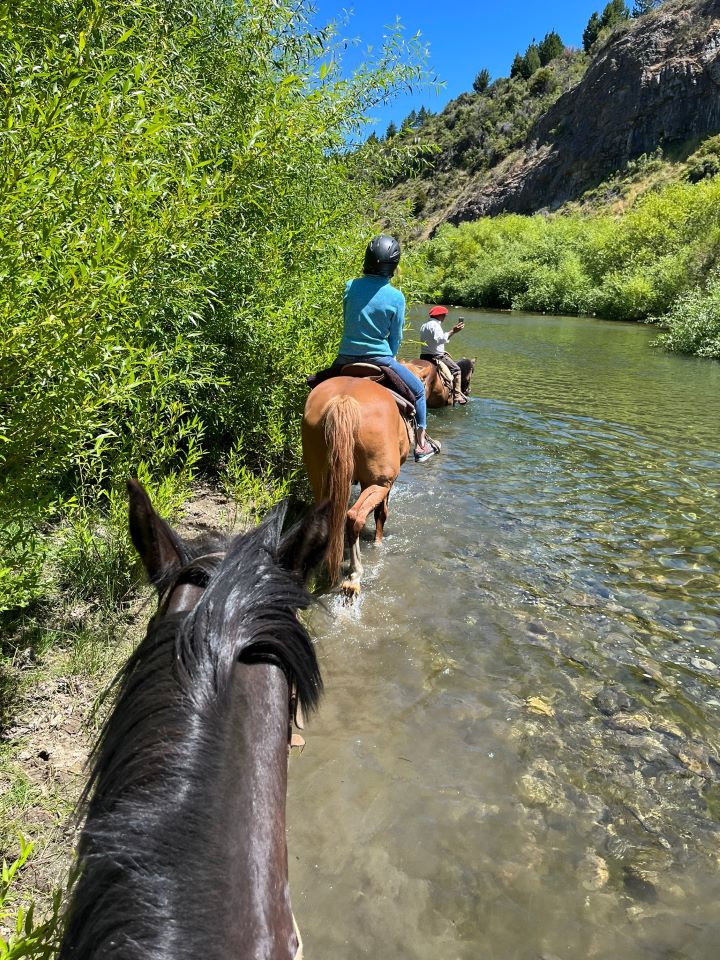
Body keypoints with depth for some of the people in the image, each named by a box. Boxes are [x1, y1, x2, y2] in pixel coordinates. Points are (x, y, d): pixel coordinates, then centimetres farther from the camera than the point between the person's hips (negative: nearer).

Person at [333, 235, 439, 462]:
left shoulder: (351, 286, -2)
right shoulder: (396, 297, -10)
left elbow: (346, 322, 10)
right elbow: (396, 336, -1)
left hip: (345, 358, 3)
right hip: (379, 359, -2)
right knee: (418, 389, 21)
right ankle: (421, 445, 24)